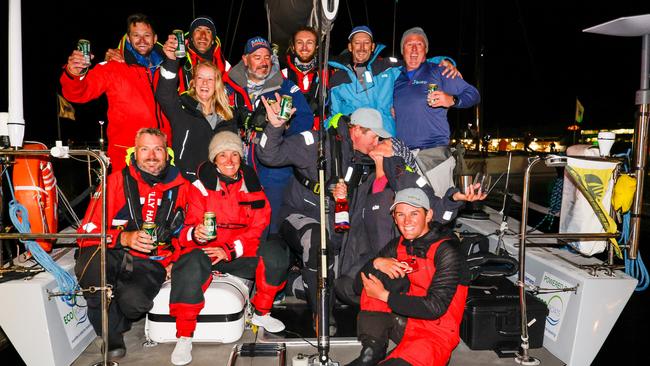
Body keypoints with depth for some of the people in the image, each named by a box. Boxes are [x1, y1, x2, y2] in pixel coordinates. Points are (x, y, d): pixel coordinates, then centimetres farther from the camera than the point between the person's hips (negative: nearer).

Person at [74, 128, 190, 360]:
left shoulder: (180, 186, 6)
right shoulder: (118, 180, 1)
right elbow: (88, 230, -4)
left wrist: (175, 258, 10)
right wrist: (124, 238, -20)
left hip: (150, 264, 0)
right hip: (113, 256, 0)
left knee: (134, 300, -32)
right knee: (90, 261, -35)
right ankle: (112, 334, -8)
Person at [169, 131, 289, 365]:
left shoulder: (252, 185, 8)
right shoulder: (202, 185, 1)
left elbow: (259, 228, 1)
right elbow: (188, 228, -3)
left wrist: (230, 250, -14)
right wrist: (195, 233, -30)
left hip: (241, 254, 3)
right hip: (205, 250, -2)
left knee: (274, 251, -23)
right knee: (192, 267, -35)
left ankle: (261, 313, -2)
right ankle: (184, 337, -18)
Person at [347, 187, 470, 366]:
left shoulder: (446, 251, -15)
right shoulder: (397, 245, 4)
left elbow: (435, 307, -22)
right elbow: (359, 284, 3)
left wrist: (384, 295, -19)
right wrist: (376, 263, -19)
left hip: (435, 334, -7)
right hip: (404, 322, 7)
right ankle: (372, 351, -11)